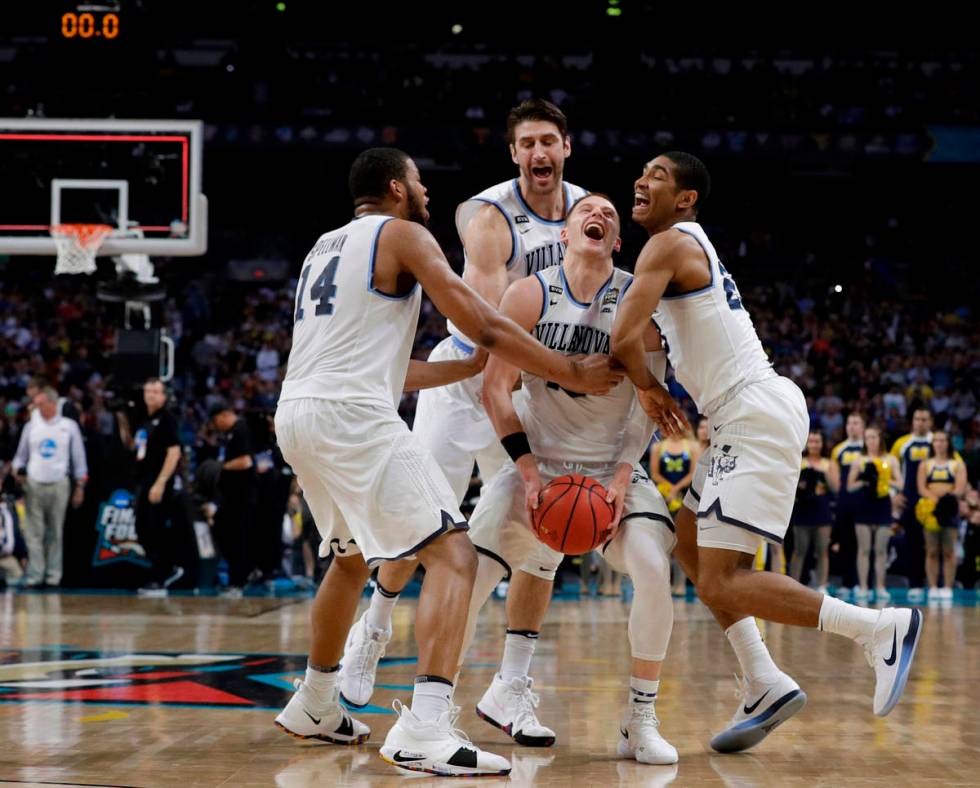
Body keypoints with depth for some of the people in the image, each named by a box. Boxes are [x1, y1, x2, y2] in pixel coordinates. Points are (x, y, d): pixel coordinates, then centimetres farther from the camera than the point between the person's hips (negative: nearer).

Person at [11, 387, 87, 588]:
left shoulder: (69, 426, 4)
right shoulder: (31, 427, 10)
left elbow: (78, 458, 7)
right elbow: (21, 454, 15)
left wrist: (80, 486, 4)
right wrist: (18, 469, -6)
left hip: (59, 485, -1)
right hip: (33, 484, 1)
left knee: (55, 533, 2)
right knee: (34, 532, -4)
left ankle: (53, 575, 7)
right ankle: (34, 575, -4)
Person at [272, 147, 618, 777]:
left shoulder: (327, 245, 25)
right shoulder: (404, 234, 2)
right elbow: (485, 327, -5)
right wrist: (573, 374, 5)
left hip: (295, 413, 9)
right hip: (354, 415, -9)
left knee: (351, 557, 31)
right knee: (453, 554, -11)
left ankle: (314, 706, 41)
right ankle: (426, 727, -28)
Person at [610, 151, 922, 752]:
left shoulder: (668, 244, -9)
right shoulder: (694, 245, 21)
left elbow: (625, 338, -19)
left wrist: (648, 389, -1)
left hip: (757, 418, -10)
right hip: (756, 415, 10)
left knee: (722, 584, -11)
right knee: (690, 546, 18)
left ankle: (881, 627, -9)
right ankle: (766, 686, 15)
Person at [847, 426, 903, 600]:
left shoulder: (890, 460, 7)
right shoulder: (859, 461, 7)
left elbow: (899, 483, 1)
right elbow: (850, 486, 3)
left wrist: (885, 480, -16)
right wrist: (864, 481, -13)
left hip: (883, 506, 0)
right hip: (864, 506, 0)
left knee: (881, 549, 2)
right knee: (864, 549, -2)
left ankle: (880, 587, 8)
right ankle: (862, 587, 0)